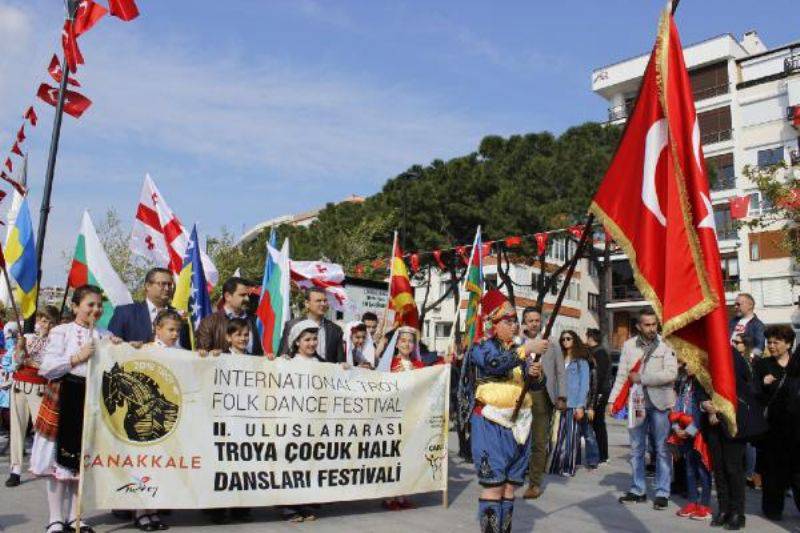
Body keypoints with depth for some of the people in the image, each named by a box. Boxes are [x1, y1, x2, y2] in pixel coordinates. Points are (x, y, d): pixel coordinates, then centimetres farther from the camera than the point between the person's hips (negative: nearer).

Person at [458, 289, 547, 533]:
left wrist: (537, 374, -7)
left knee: (510, 484, 9)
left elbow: (538, 385, 15)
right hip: (492, 423, -6)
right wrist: (526, 349, -29)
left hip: (519, 423, 6)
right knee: (493, 484, -8)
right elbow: (496, 363, -26)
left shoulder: (519, 351, 15)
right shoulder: (481, 348, -3)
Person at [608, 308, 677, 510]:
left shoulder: (666, 345, -6)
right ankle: (638, 490, 23)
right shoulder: (629, 345, 6)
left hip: (659, 403, -4)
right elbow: (622, 375, 6)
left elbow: (670, 374, -16)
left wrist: (641, 378, -12)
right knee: (636, 449, 12)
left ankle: (662, 493, 13)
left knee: (662, 450, 3)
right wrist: (612, 400, 0)